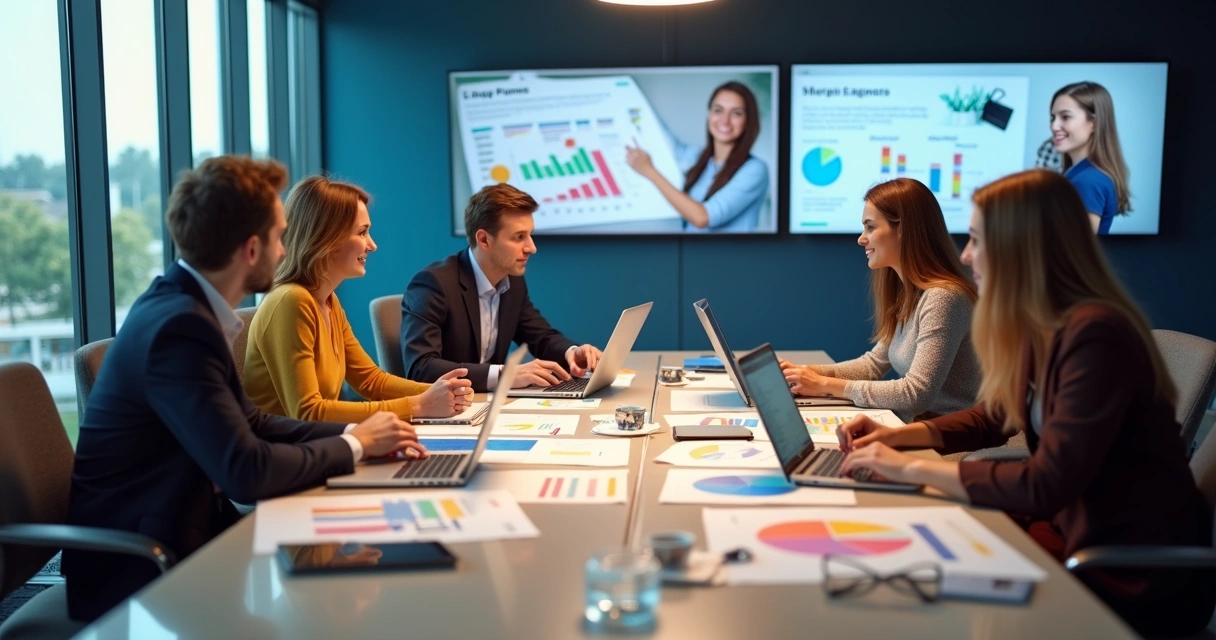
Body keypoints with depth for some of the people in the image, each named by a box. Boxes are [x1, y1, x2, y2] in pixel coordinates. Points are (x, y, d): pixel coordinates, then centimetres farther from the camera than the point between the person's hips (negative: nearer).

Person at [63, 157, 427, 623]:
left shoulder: (184, 302, 3)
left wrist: (354, 433, -3)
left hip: (165, 538, 8)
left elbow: (250, 422, 9)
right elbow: (246, 471, -29)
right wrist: (355, 444, -14)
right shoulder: (181, 325, -25)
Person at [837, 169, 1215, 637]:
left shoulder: (1093, 335, -25)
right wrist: (900, 435, 4)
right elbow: (997, 417, 17)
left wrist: (912, 468, -21)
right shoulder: (1040, 326, 2)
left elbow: (1047, 485, -28)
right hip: (1080, 529, 7)